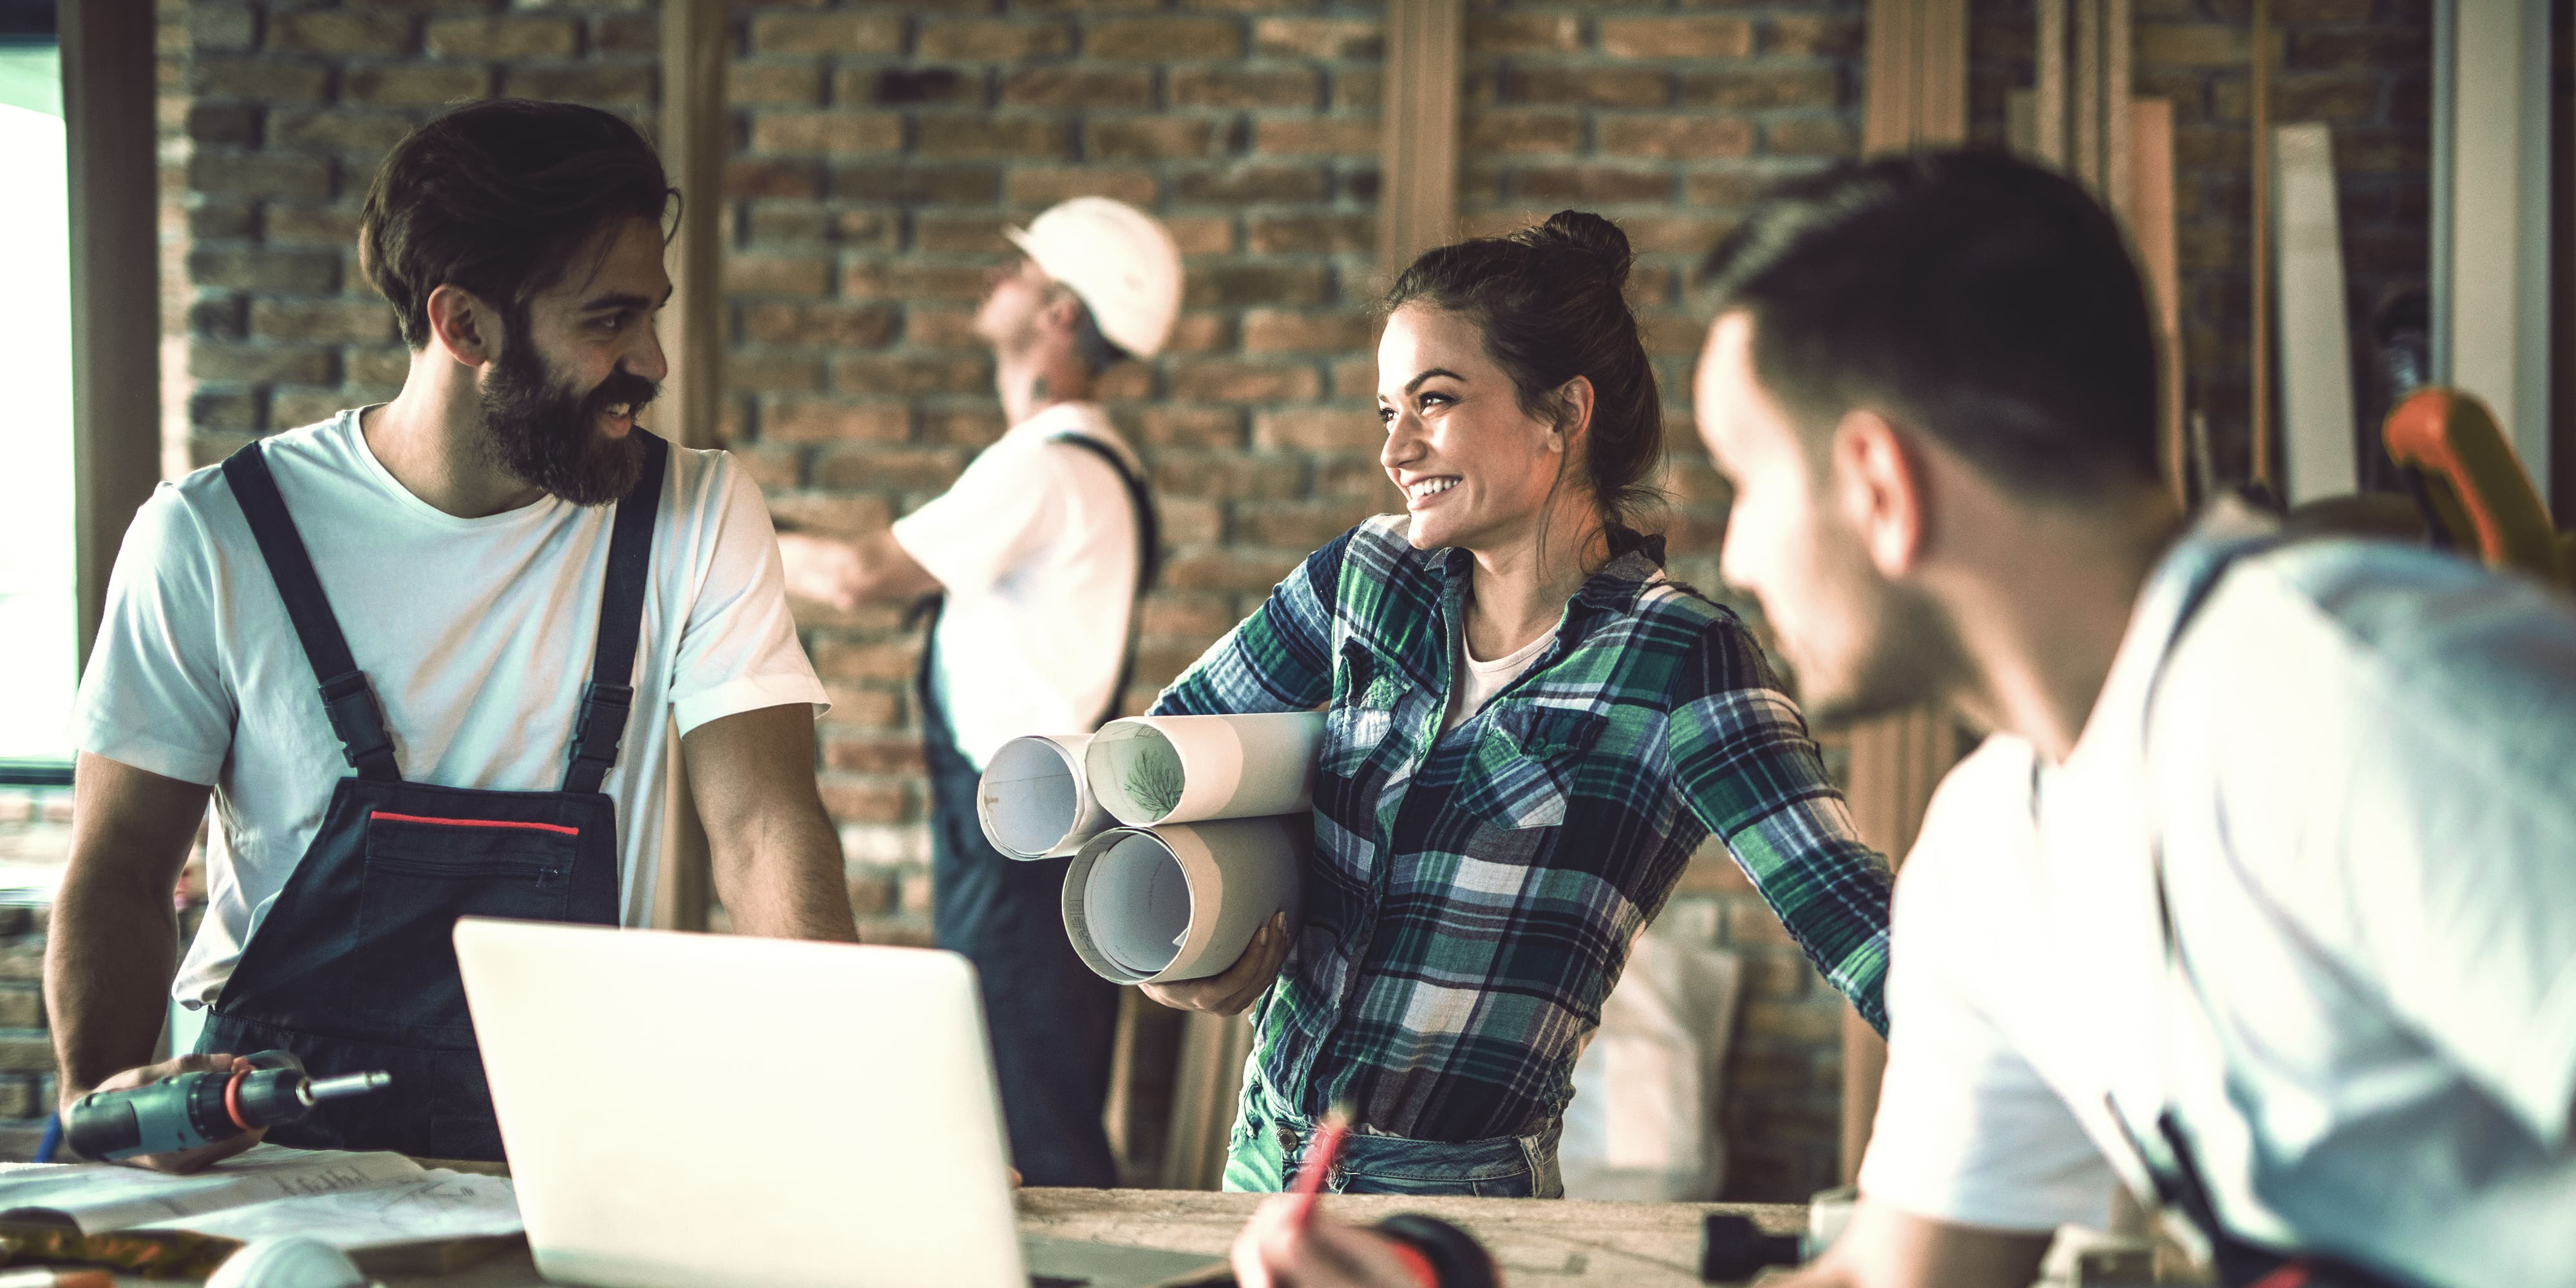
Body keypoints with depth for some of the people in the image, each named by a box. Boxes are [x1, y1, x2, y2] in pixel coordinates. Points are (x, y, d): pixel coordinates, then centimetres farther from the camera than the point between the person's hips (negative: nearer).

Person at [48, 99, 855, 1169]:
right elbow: (121, 870, 3)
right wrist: (102, 1097, -17)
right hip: (279, 1139, -1)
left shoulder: (702, 520, 3)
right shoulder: (211, 539, -1)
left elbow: (765, 828, -5)